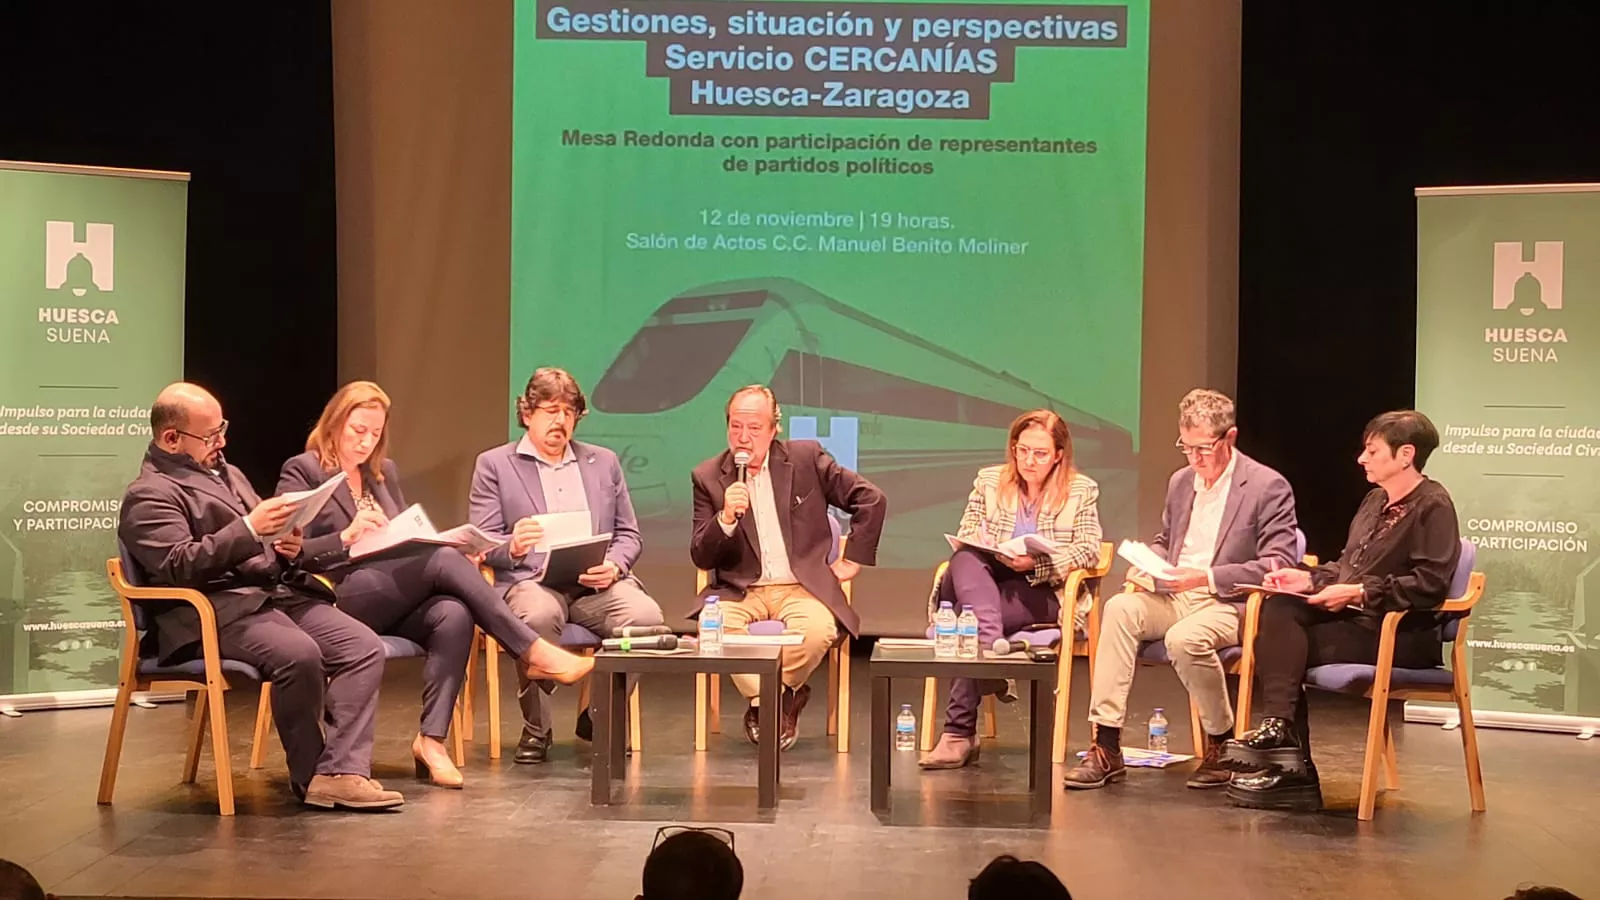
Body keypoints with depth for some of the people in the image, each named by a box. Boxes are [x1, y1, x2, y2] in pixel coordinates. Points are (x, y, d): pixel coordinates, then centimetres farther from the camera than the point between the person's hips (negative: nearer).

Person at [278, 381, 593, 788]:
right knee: (443, 560, -29)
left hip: (396, 598, 6)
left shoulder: (384, 472, 24)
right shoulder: (301, 472, 4)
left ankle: (432, 738, -32)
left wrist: (456, 553, 3)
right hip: (339, 597, -6)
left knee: (454, 615, -30)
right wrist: (346, 537, -21)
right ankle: (532, 650, -27)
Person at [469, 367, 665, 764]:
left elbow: (629, 535, 18)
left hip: (596, 583, 3)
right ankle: (536, 730, -18)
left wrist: (613, 565, -5)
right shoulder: (494, 464, 11)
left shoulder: (604, 462, 22)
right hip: (532, 581, -3)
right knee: (539, 614, -40)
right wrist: (513, 547, -20)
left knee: (646, 615, -29)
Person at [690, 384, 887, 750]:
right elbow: (700, 558, 1)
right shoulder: (708, 477, 5)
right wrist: (725, 518, -17)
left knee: (817, 630, -34)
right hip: (739, 592, 1)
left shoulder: (806, 458, 3)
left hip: (801, 589, -1)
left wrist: (853, 559, 5)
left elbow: (871, 501, 8)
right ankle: (779, 703, -7)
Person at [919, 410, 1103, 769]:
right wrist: (980, 546, -15)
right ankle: (991, 649, -52)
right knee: (964, 560, -35)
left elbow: (1089, 550, -2)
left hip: (1042, 592, -3)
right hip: (984, 581, 3)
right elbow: (964, 536, 11)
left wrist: (1037, 561, -17)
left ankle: (959, 733, -28)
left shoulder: (1081, 491, 9)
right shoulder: (988, 481, 16)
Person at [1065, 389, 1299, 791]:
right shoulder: (1180, 482, 17)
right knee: (1120, 608, -26)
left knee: (1184, 637, -37)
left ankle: (1222, 744, -9)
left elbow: (1279, 564, -13)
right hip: (1173, 597, 6)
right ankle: (1106, 748, -28)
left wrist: (1207, 577, -21)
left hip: (1229, 604, -6)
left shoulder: (1268, 487, -5)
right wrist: (1145, 567, 5)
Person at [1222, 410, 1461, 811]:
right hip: (1355, 616, 8)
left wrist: (1359, 593, -20)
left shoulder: (1433, 506, -8)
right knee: (1277, 611, -18)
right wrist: (1309, 578, 5)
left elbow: (1430, 583, -19)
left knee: (1285, 646, -22)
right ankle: (1279, 727, -24)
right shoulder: (1375, 501, 20)